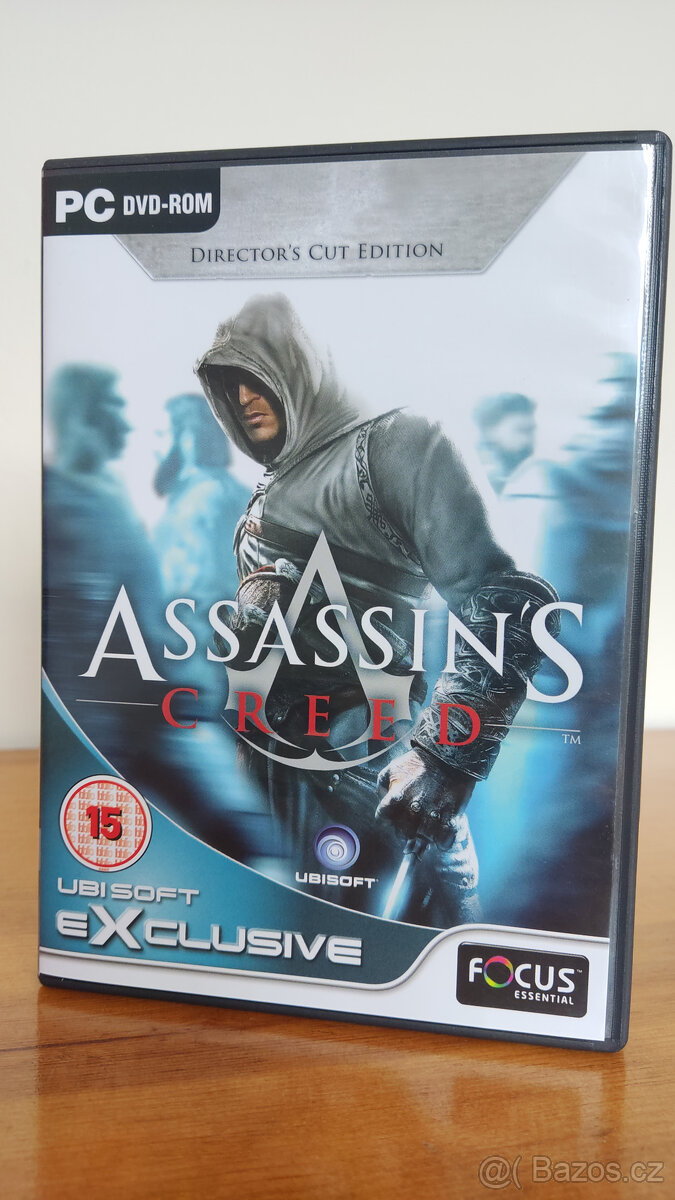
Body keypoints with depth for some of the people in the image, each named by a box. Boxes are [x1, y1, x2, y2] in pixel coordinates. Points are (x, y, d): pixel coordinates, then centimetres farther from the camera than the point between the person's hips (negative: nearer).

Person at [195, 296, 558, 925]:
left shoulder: (392, 444, -8)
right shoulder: (269, 488, 18)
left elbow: (504, 601, -18)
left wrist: (441, 755, -23)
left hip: (353, 756, -7)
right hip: (267, 749, 8)